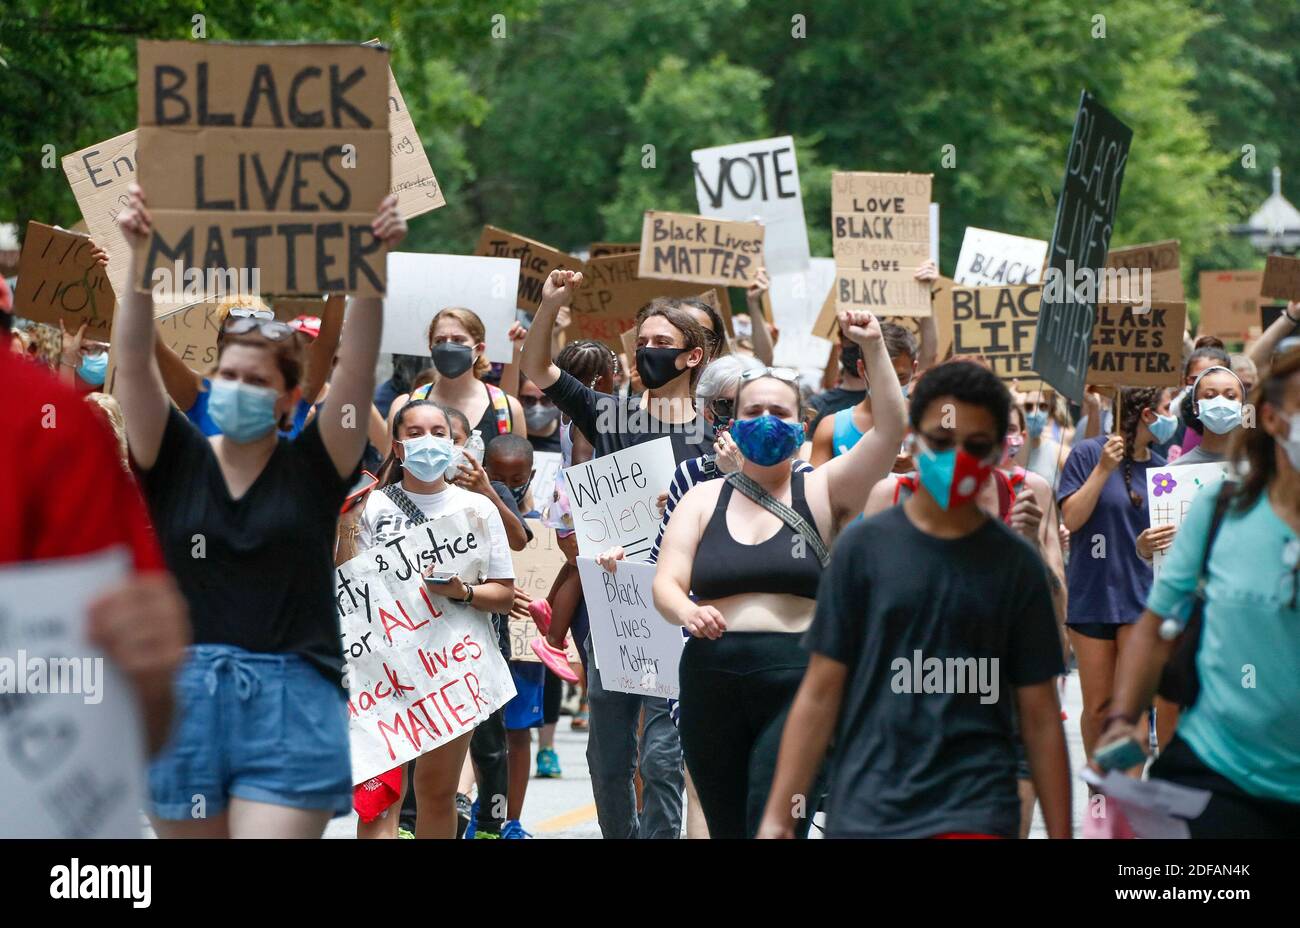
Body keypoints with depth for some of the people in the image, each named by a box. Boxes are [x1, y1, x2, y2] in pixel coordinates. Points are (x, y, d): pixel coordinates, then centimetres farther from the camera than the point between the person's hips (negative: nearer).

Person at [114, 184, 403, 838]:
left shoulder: (313, 467, 4)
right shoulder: (176, 461, 7)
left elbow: (357, 368, -7)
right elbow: (134, 361, -5)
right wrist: (139, 256, -18)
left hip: (289, 709, -2)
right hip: (181, 702, 3)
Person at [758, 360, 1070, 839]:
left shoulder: (1015, 564, 4)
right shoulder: (864, 547, 3)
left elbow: (1040, 716, 6)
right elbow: (820, 694, 3)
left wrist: (1060, 834, 4)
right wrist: (778, 818, -2)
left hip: (974, 813, -1)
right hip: (865, 812, 1)